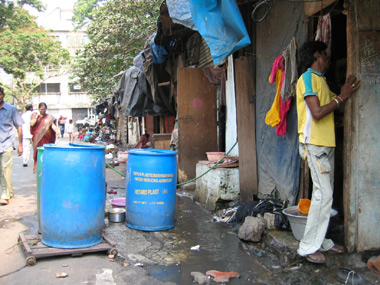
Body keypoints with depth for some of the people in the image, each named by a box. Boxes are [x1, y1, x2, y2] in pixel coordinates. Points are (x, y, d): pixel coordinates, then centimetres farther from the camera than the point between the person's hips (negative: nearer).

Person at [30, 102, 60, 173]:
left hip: (46, 138, -1)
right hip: (37, 137, 1)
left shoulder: (49, 117, 5)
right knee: (38, 152, 1)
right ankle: (37, 167, 9)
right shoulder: (34, 115, 12)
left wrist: (57, 132, -25)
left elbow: (53, 125, -8)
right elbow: (32, 124, 0)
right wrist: (37, 117, -8)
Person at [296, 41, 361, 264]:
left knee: (325, 194, 11)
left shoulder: (320, 80, 22)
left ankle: (321, 241, 19)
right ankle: (309, 247, -5)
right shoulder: (308, 78, -8)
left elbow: (331, 109, 19)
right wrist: (341, 97, -10)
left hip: (326, 144, 10)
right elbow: (317, 112, -19)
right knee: (323, 194, -12)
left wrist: (345, 93, 7)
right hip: (315, 143, -10)